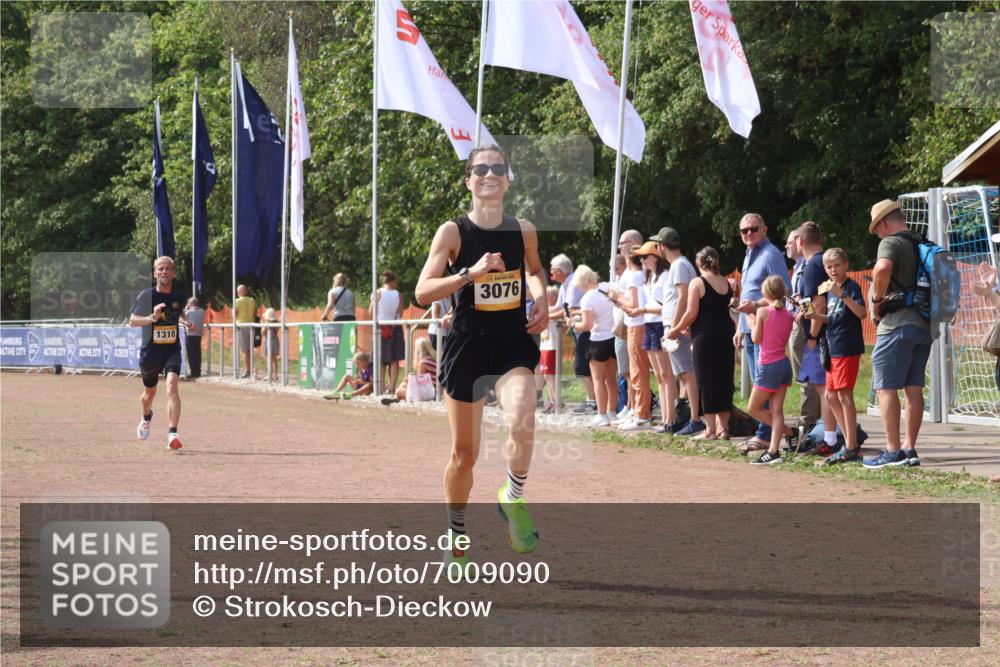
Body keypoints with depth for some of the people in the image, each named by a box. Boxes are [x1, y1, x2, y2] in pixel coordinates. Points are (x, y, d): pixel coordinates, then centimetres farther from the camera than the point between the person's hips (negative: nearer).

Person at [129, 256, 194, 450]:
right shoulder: (146, 295, -9)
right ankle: (146, 417, 55)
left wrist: (185, 322, 3)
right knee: (150, 392, 18)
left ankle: (172, 434, -30)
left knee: (172, 385, -24)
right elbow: (132, 321, -12)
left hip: (172, 350, 0)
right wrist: (152, 318, -28)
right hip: (150, 352, 0)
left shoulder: (179, 297, 1)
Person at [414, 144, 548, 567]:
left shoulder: (523, 231, 3)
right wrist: (470, 274, -26)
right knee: (464, 453, 8)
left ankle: (513, 499, -1)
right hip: (467, 346, -1)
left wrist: (541, 299, 5)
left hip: (514, 346, 1)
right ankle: (456, 540, 28)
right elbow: (423, 292, -14)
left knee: (522, 425, -28)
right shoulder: (453, 232, -7)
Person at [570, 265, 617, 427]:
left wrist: (573, 324, -3)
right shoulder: (608, 288, 1)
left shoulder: (587, 299, -17)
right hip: (615, 337, 7)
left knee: (598, 379, 2)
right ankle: (612, 413, 20)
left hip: (600, 340, -6)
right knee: (611, 377, 15)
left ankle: (602, 415, -2)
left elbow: (587, 325, -20)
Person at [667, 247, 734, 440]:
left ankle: (710, 428, -2)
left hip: (704, 337, -6)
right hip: (725, 336, 6)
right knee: (724, 380, 10)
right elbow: (729, 308, 13)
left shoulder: (697, 283, -8)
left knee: (706, 381, -1)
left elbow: (691, 313, -11)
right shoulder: (727, 284, 10)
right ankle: (723, 426, 11)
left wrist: (676, 330, 0)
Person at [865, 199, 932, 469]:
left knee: (886, 387, -3)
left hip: (897, 324, -8)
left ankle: (892, 452, -5)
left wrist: (877, 298, -16)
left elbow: (882, 268, -30)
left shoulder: (891, 242, -9)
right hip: (924, 324, 8)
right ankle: (909, 449, 10)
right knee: (914, 388, 9)